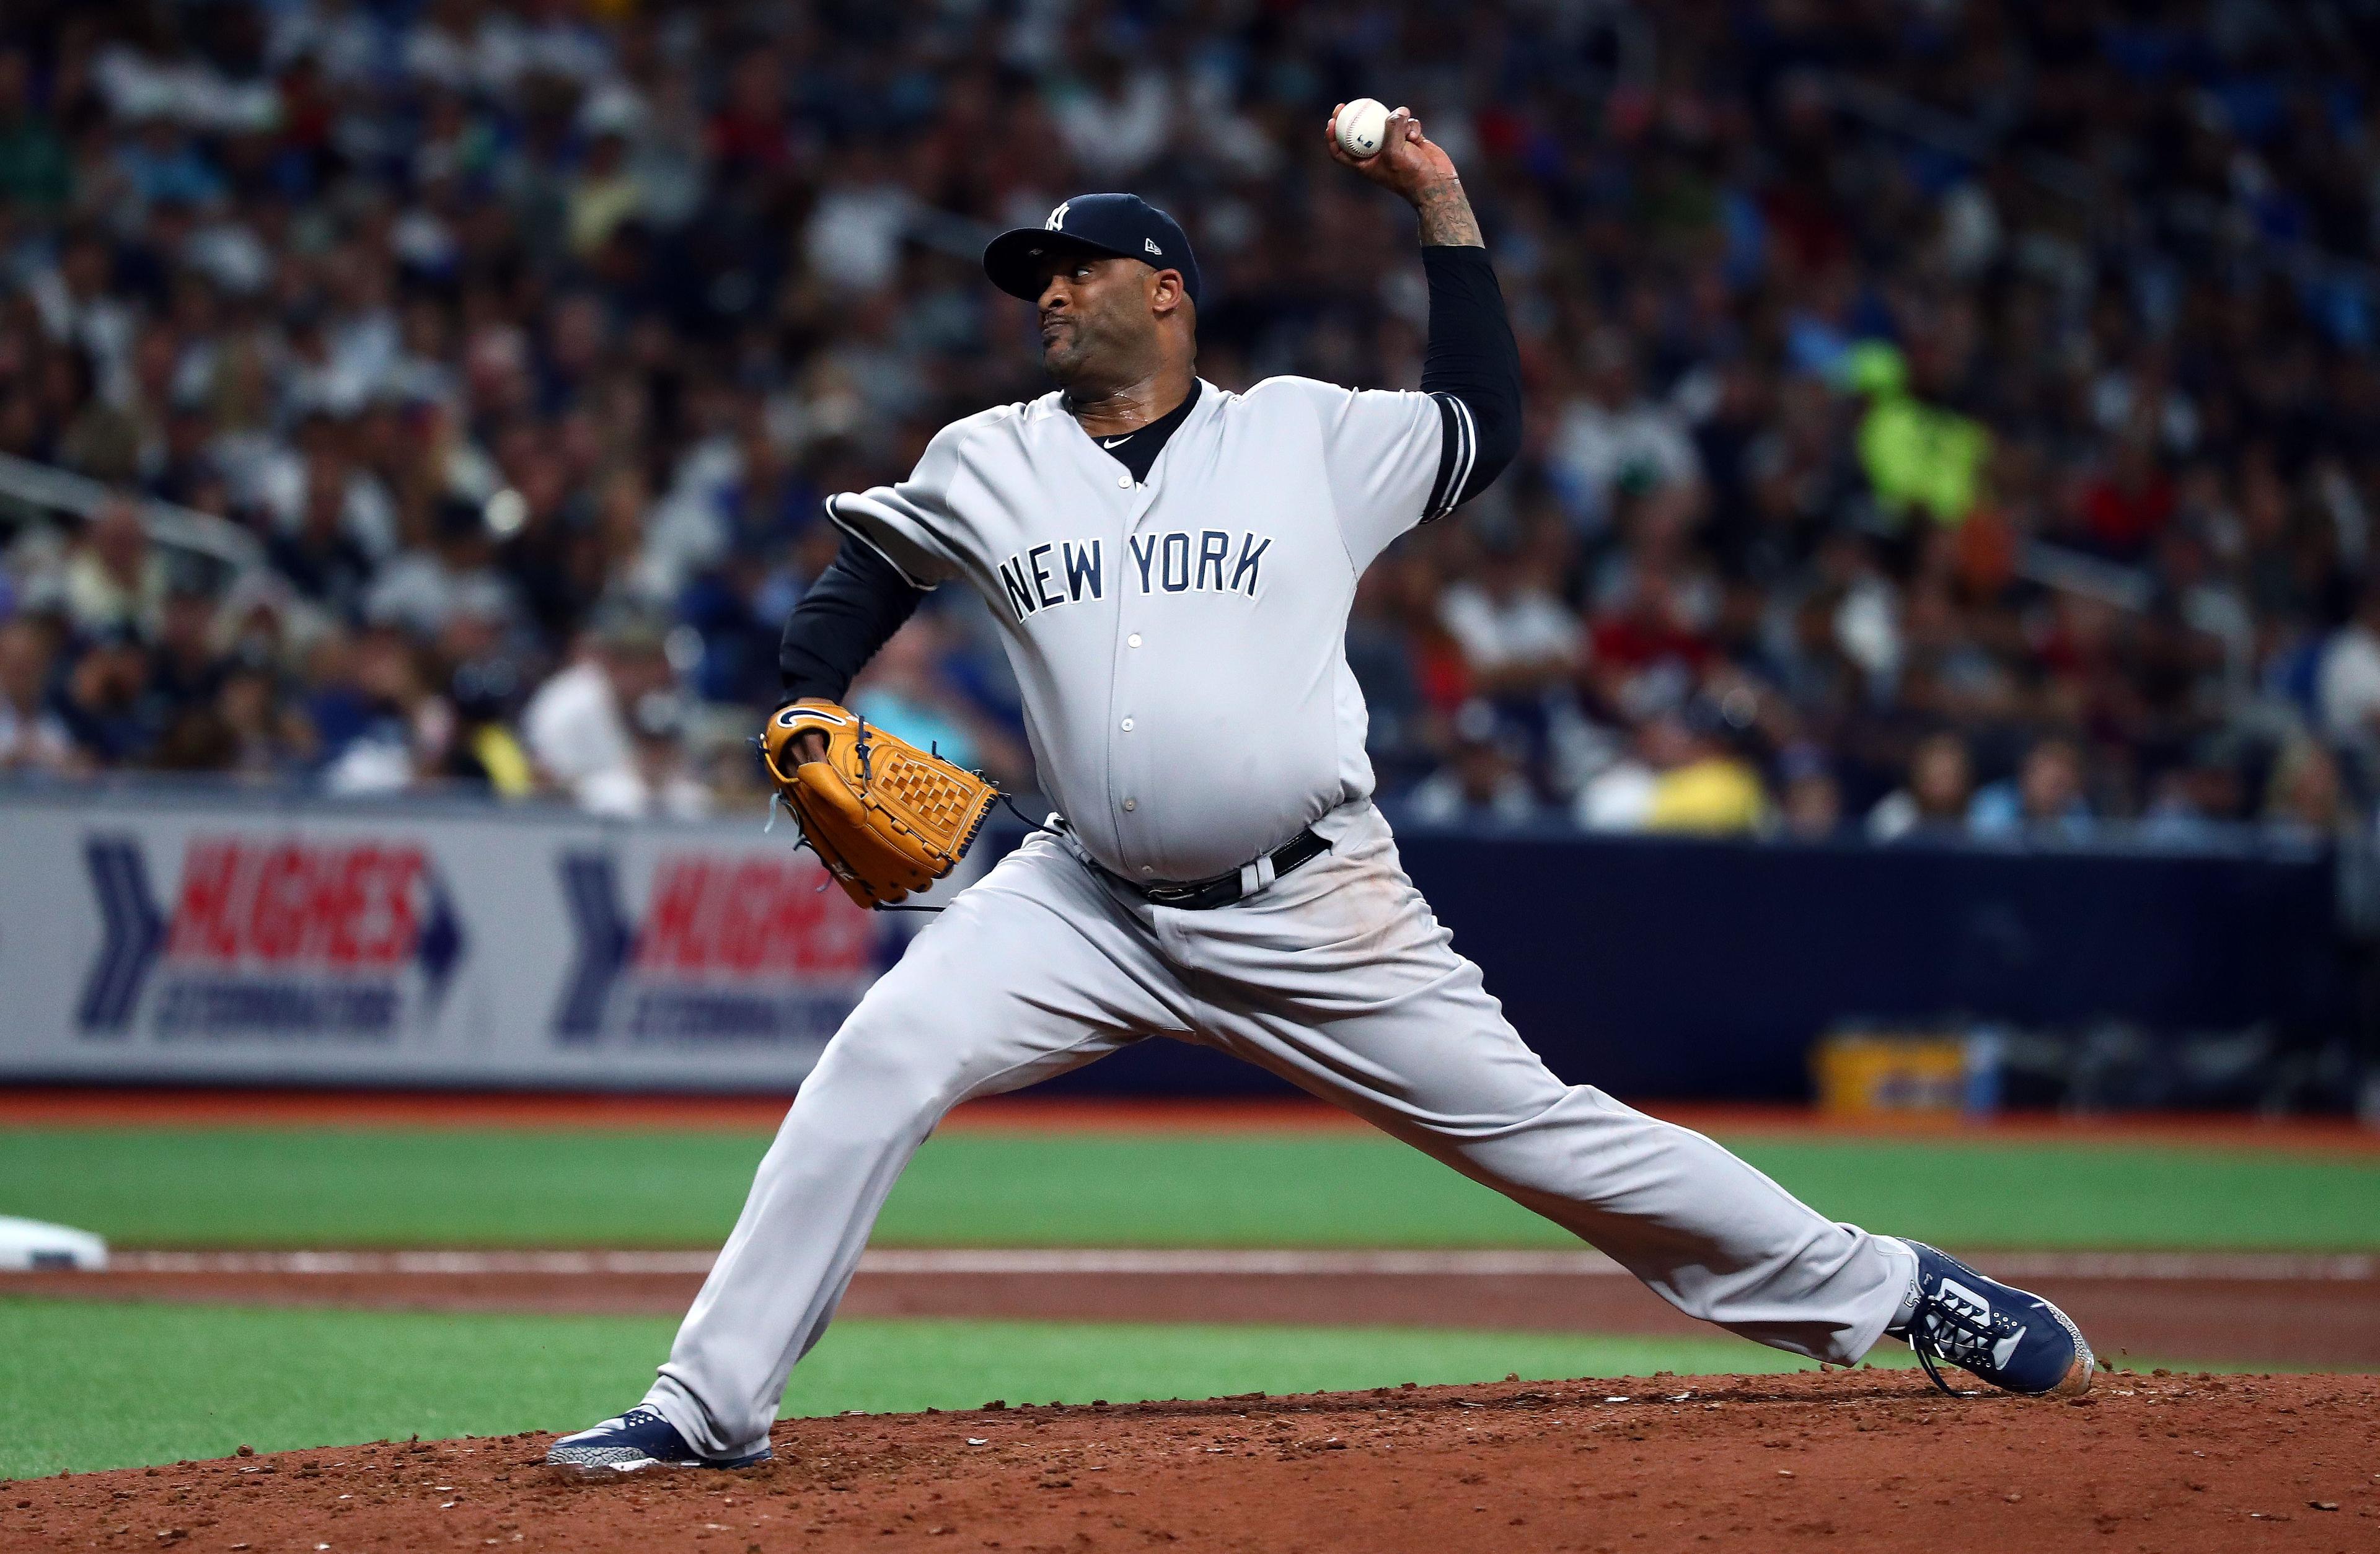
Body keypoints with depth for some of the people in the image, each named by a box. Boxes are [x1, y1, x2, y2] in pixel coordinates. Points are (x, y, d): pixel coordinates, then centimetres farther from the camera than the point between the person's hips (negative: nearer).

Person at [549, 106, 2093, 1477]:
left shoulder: (1309, 434, 4)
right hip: (1092, 903, 2)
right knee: (882, 1059, -17)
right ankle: (709, 1407, -12)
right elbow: (869, 568, 21)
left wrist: (1445, 207, 7)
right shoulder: (989, 463, 9)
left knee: (1532, 1124, -2)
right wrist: (813, 704, 4)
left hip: (1315, 909, -2)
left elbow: (1484, 423, 10)